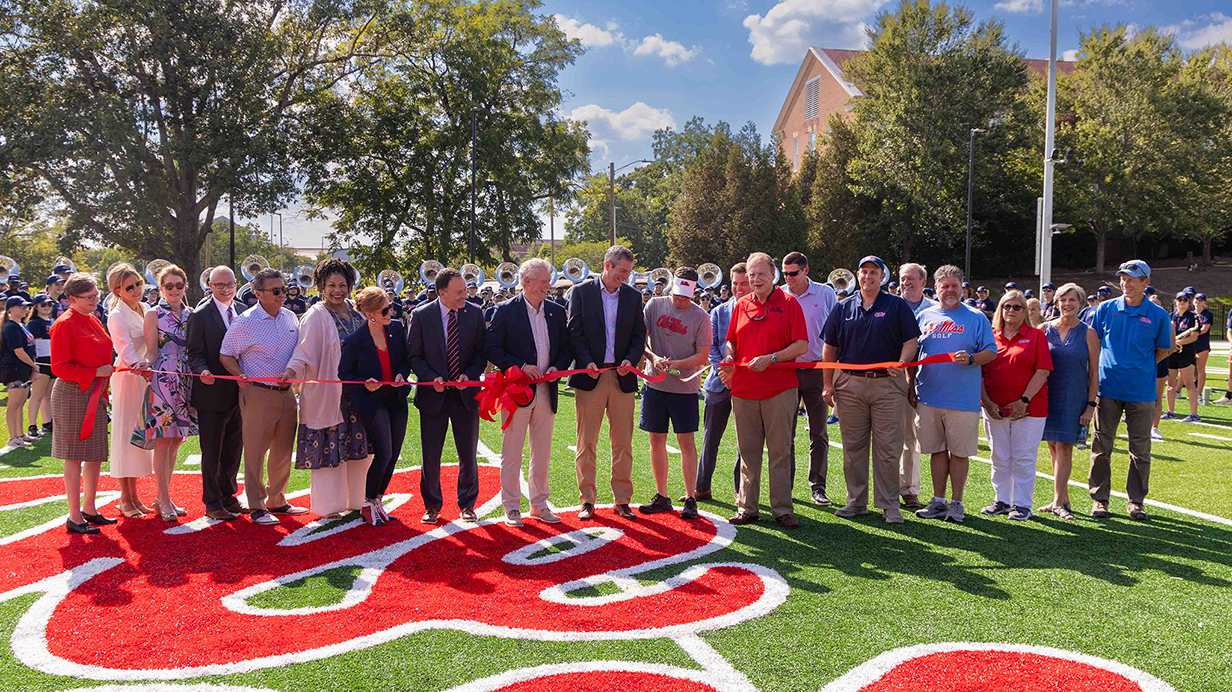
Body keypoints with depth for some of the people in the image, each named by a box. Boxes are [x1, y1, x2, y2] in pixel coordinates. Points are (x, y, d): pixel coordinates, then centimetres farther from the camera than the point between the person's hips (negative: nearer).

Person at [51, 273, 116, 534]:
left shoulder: (93, 321, 14)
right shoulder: (64, 325, -12)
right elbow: (59, 367, -15)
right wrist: (96, 372, -18)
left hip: (95, 394, 8)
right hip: (72, 395, -8)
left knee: (96, 455, 12)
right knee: (74, 457, -2)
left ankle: (89, 509, 24)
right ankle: (75, 518, 5)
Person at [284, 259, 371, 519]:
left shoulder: (355, 312, 10)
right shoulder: (316, 316, -9)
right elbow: (304, 349, -20)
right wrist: (292, 369, -37)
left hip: (356, 391, 6)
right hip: (327, 393, -6)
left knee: (357, 444, 12)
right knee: (329, 447, -1)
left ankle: (356, 499, 25)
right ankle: (329, 504, 9)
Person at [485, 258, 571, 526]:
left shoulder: (557, 311, 10)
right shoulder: (505, 311, -4)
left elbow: (567, 346, 14)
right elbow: (492, 348, -7)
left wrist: (557, 367, -5)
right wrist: (520, 366, -16)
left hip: (546, 392, 4)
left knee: (542, 452, 11)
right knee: (511, 453, 3)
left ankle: (539, 504, 23)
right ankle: (511, 507, 14)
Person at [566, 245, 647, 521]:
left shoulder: (632, 296, 10)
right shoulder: (581, 291, 2)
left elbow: (639, 334, 11)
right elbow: (574, 332, -2)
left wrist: (631, 359, -7)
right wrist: (586, 362, -14)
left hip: (621, 377, 2)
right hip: (590, 375, -2)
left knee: (623, 443, 6)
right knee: (586, 442, 2)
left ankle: (622, 500, 16)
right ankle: (587, 501, 12)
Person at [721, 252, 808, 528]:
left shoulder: (789, 303, 0)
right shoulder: (740, 305, 12)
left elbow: (801, 345, -5)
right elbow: (731, 341, 20)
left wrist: (771, 358, -16)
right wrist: (729, 360, -1)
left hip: (779, 389, -4)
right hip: (743, 389, 4)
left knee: (780, 451, 2)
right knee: (748, 451, 9)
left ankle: (782, 509, 10)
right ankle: (747, 508, 16)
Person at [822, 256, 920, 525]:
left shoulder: (897, 306, 7)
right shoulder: (843, 308, 13)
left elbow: (911, 341, 2)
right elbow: (830, 348, 13)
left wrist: (901, 364, -18)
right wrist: (829, 383, 6)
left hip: (888, 385, -2)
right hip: (849, 385, 2)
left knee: (887, 447, -1)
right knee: (853, 446, 6)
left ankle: (889, 505, 8)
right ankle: (856, 501, 17)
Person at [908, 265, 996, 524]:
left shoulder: (976, 317, 4)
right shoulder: (924, 316, 12)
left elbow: (991, 352, 1)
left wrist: (971, 359, -18)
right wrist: (911, 385, 9)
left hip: (963, 399, -3)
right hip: (928, 396, 3)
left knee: (960, 452, 1)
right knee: (937, 450, 9)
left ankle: (956, 503, 13)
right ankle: (938, 501, 19)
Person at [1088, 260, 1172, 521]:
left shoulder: (1158, 315, 1)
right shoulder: (1105, 309, 3)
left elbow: (1163, 351, 11)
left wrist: (1140, 367, 3)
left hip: (1141, 391, 0)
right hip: (1108, 389, 1)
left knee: (1140, 450, 5)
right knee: (1101, 447, 4)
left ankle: (1136, 501, 18)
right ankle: (1099, 499, 14)